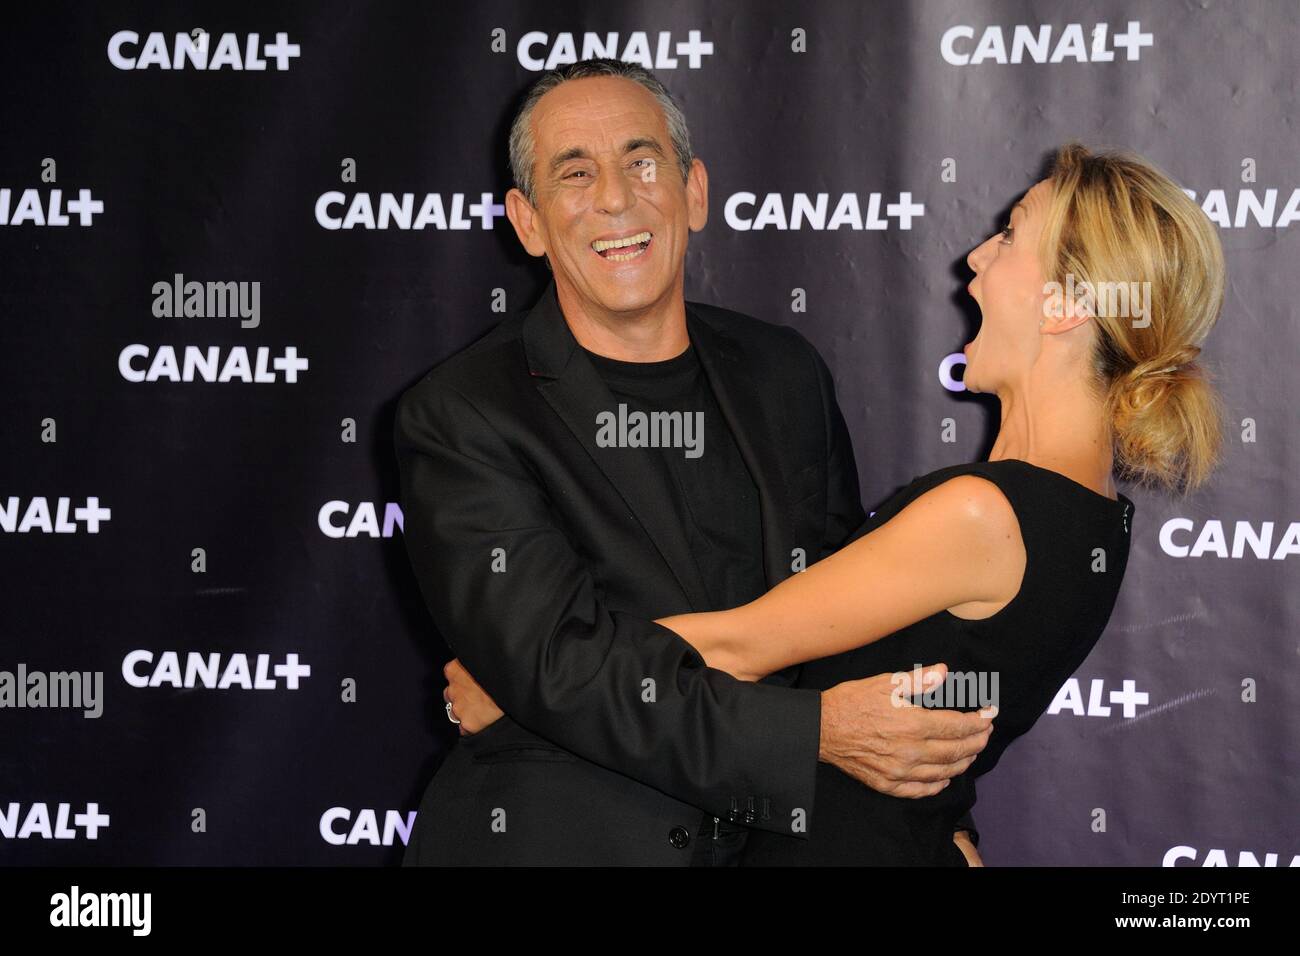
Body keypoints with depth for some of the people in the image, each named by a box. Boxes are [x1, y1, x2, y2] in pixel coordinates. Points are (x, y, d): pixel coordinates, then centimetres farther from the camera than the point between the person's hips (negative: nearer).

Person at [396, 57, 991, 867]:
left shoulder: (787, 376, 4)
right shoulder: (458, 418, -11)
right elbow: (558, 665, -20)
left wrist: (939, 816, 1)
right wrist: (814, 732, -25)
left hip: (777, 841, 4)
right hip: (555, 839, -4)